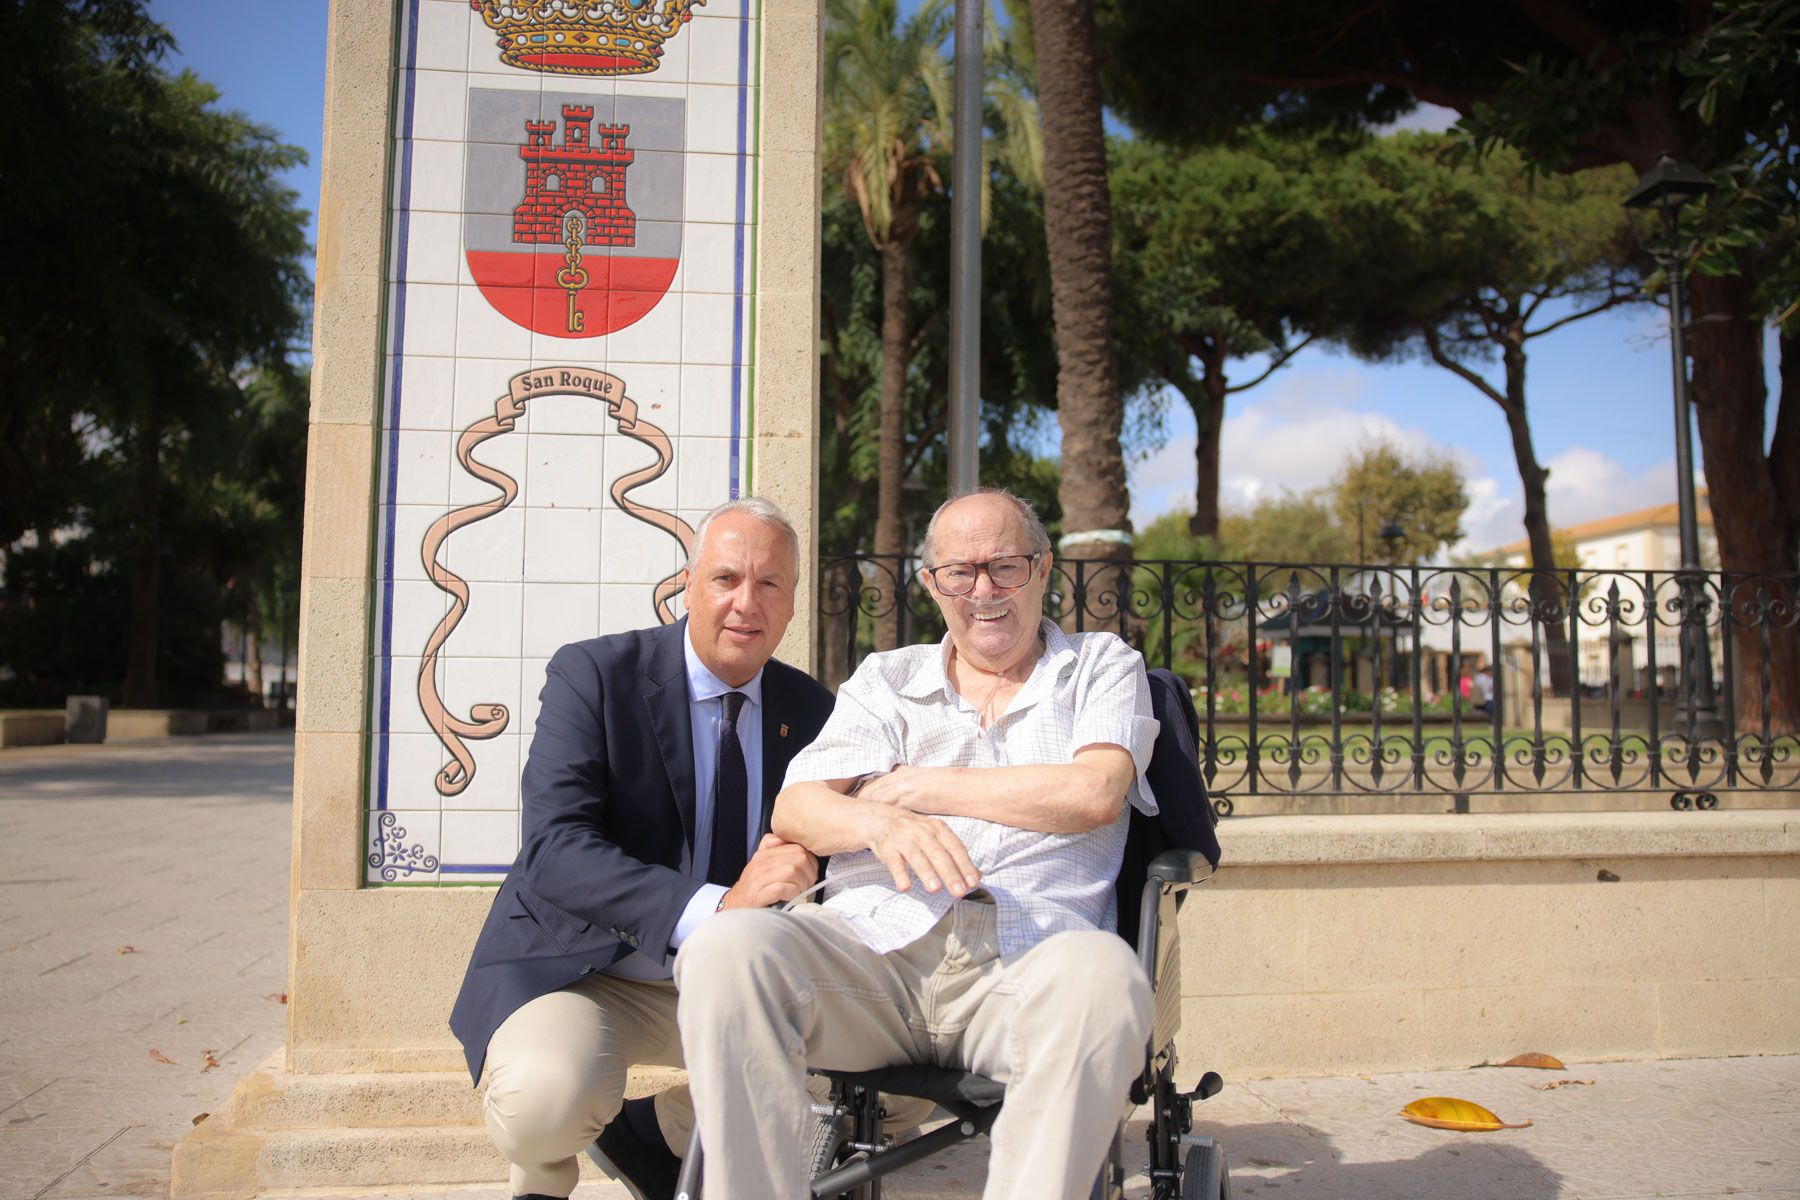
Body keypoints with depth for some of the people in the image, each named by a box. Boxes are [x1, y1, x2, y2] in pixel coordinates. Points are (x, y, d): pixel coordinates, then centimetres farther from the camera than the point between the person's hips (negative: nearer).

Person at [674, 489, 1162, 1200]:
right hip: (871, 940, 2)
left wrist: (918, 784, 4)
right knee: (727, 948, -29)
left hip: (1023, 957, -1)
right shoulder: (884, 680, 24)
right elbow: (795, 809, 9)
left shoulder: (1103, 667, 20)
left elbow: (1093, 793, -1)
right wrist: (880, 821, -15)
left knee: (1102, 975, -37)